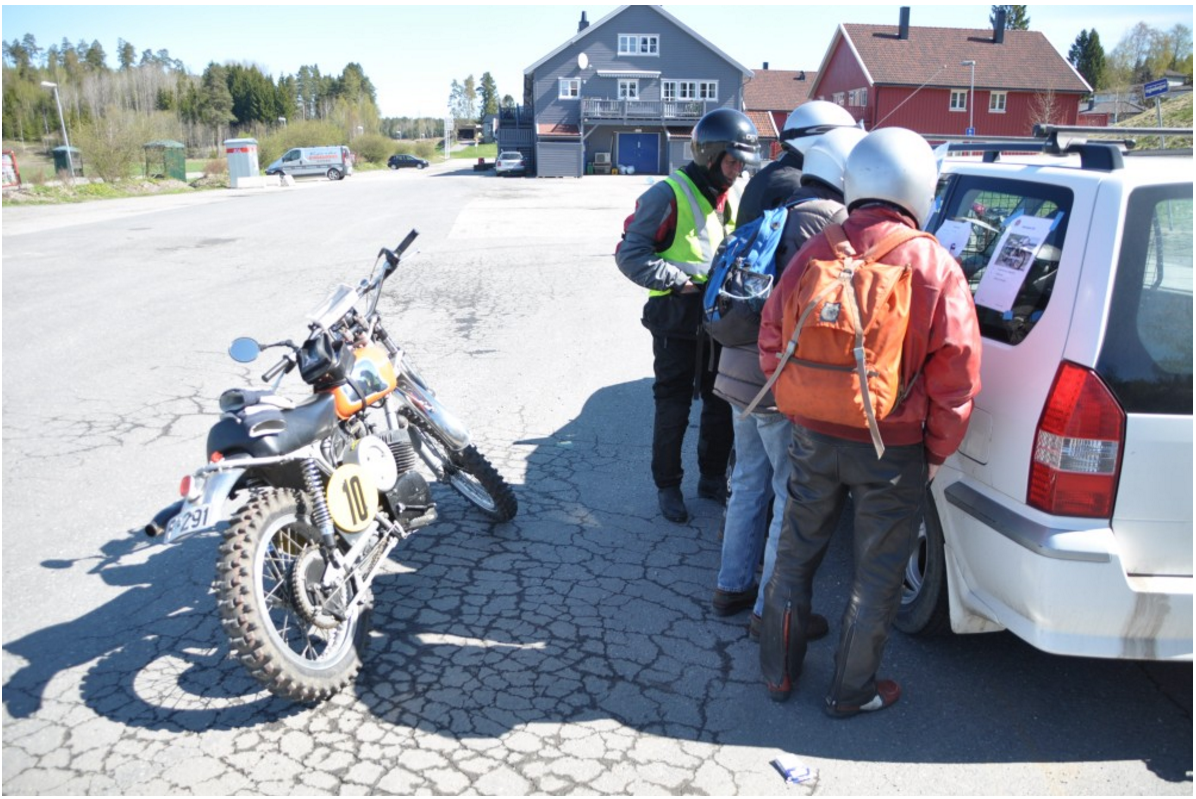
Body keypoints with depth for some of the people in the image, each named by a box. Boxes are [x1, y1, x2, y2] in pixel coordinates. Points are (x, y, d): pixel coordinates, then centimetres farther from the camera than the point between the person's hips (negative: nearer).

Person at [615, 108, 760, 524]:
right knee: (673, 407, 2)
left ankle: (712, 477, 31)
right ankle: (667, 486, 18)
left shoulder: (734, 196, 11)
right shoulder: (669, 194, -12)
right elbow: (630, 254, -14)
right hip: (677, 320, -7)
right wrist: (680, 281, -20)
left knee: (721, 402, 14)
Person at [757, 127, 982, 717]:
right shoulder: (935, 267, -12)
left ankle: (779, 673, 34)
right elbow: (956, 374, -10)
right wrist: (937, 452, 3)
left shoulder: (815, 253, -4)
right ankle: (851, 691, 29)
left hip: (813, 439, 3)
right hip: (893, 450, -2)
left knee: (795, 556, 19)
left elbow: (772, 342, 3)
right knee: (876, 576, 14)